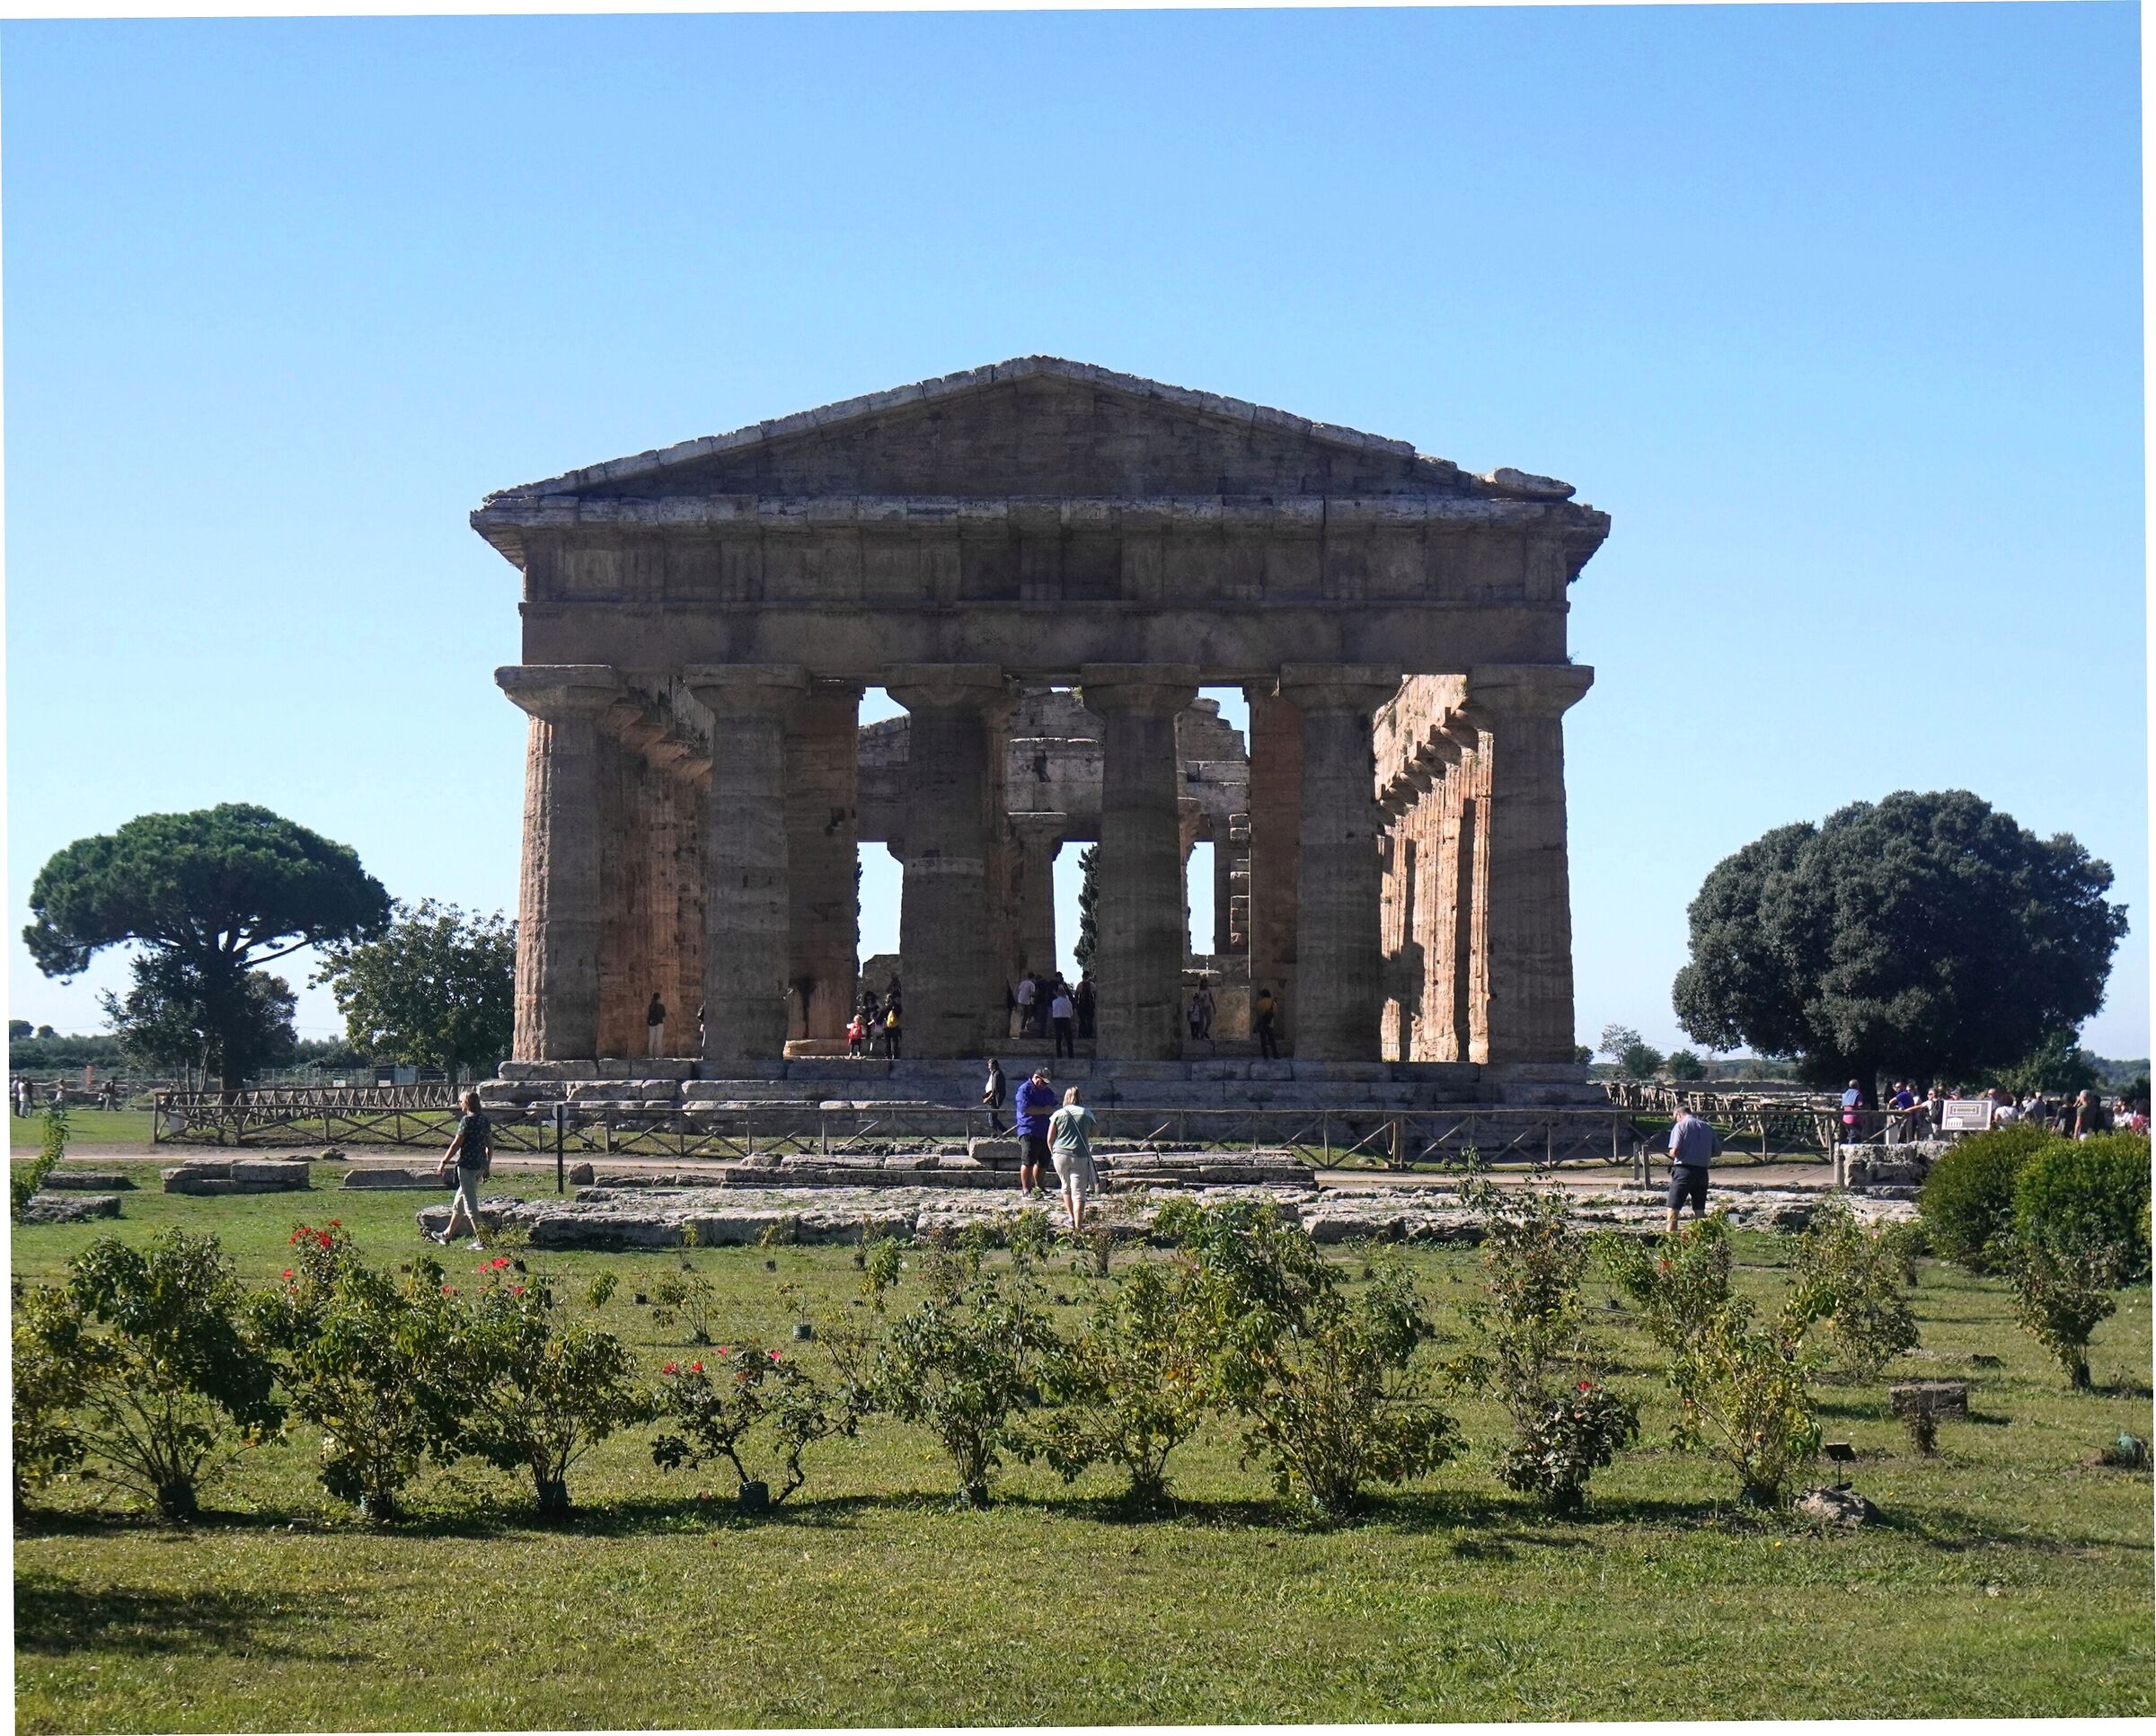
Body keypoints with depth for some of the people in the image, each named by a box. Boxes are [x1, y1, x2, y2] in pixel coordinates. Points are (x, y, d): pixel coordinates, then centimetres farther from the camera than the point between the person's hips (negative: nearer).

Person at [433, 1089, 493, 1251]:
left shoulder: (467, 1121, -15)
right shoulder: (485, 1121, 8)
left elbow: (456, 1144, -15)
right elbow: (490, 1146, 12)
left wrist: (444, 1162, -5)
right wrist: (487, 1167, 19)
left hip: (466, 1166, -8)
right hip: (479, 1166, 8)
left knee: (470, 1204, -4)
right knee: (459, 1201, 20)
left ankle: (480, 1238, -6)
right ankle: (447, 1234, 31)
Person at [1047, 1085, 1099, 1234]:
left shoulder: (1058, 1114, 3)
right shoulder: (1087, 1114, 4)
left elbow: (1050, 1139, 3)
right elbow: (1093, 1134, 15)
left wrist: (1053, 1152, 20)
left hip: (1060, 1155, 1)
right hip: (1080, 1156, -1)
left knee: (1066, 1187, 23)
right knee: (1078, 1193, -3)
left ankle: (1072, 1219, 29)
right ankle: (1078, 1227, -11)